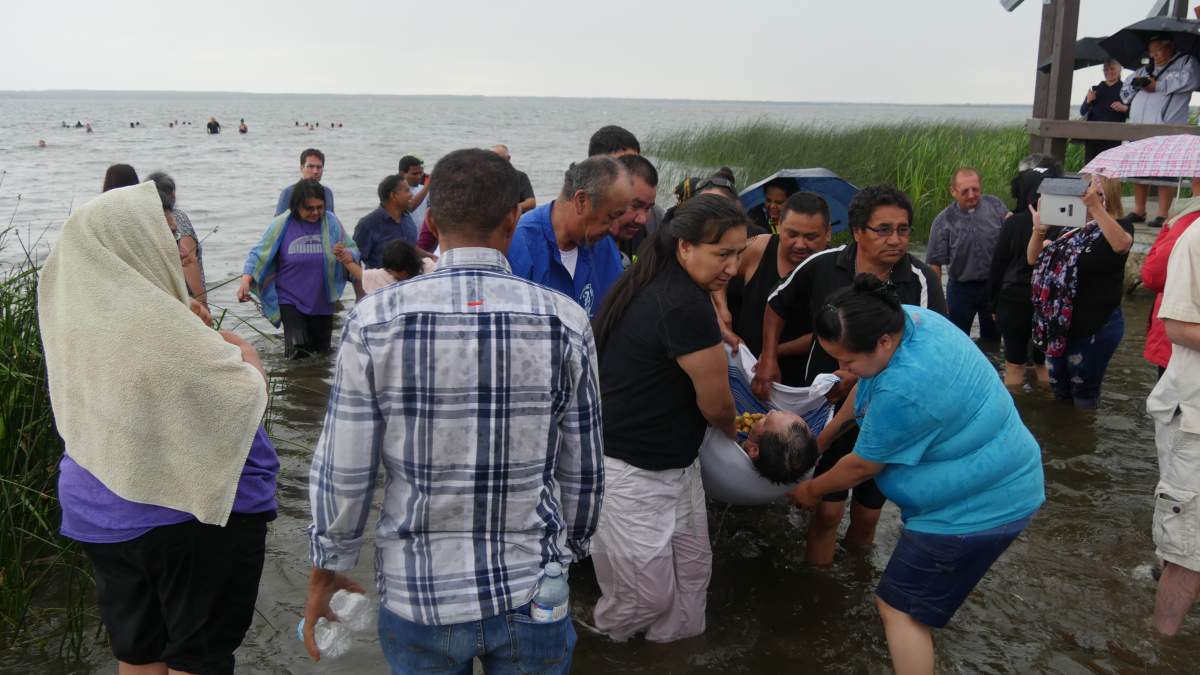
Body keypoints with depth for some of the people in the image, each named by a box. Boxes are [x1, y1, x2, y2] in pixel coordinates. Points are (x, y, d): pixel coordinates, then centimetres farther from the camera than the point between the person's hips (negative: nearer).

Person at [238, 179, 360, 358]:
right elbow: (258, 254, -7)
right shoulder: (282, 224, -8)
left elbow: (353, 251, 0)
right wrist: (246, 281, -22)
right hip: (290, 301, -3)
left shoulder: (331, 222, -5)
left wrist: (346, 256, -25)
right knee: (299, 351, -21)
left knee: (322, 353, 15)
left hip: (322, 302, 3)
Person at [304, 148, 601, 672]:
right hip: (530, 592, 0)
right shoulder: (565, 321, -10)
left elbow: (342, 472, -8)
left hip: (416, 594, 1)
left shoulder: (373, 321, -12)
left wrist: (328, 568, 9)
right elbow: (582, 470, -3)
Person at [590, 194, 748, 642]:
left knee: (692, 571, 14)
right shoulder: (685, 305, -26)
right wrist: (738, 432, 6)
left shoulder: (653, 284, 6)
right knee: (650, 593, 3)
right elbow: (716, 404, -15)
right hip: (631, 472, -10)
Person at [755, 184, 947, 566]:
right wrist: (768, 360, -2)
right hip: (826, 406, 0)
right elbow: (777, 306, 7)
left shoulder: (921, 282, -14)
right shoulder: (823, 266, -9)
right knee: (828, 510, 0)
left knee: (868, 513, 15)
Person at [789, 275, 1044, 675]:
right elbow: (866, 387, 11)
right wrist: (826, 434, 20)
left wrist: (812, 490, 1)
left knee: (899, 609, 0)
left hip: (982, 505, -10)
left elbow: (862, 466, -18)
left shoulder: (904, 391, -37)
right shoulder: (904, 317, -9)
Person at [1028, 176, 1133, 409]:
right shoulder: (1069, 226, 8)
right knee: (1059, 391, 19)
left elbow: (1122, 244, -34)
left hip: (1098, 325, -6)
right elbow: (1034, 259, 4)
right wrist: (1039, 230, -14)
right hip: (1060, 323, 6)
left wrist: (1094, 206, -41)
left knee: (1084, 394, 6)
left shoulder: (1120, 225, -9)